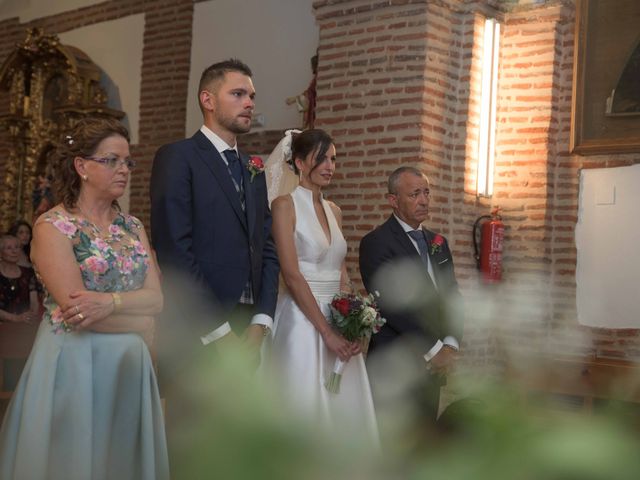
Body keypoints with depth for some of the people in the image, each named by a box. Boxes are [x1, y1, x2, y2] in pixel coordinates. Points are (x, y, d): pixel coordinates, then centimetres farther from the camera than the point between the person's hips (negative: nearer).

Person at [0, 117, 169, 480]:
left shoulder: (134, 227, 10)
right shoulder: (53, 226, -8)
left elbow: (157, 298, -1)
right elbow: (75, 309, -17)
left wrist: (110, 301, -19)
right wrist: (141, 321, -9)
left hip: (129, 367, 5)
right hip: (73, 365, -5)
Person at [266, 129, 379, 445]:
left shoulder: (334, 211, 14)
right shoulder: (285, 205, -6)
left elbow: (342, 274, 13)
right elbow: (291, 275, -14)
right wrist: (326, 331, -16)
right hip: (302, 321, -7)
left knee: (344, 404, 8)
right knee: (306, 405, -2)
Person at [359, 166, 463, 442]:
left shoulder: (438, 243, 16)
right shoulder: (376, 243, -8)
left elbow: (451, 297, 13)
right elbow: (393, 304, -16)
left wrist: (450, 345, -3)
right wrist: (434, 349, -13)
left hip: (434, 364, 7)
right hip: (394, 367, -7)